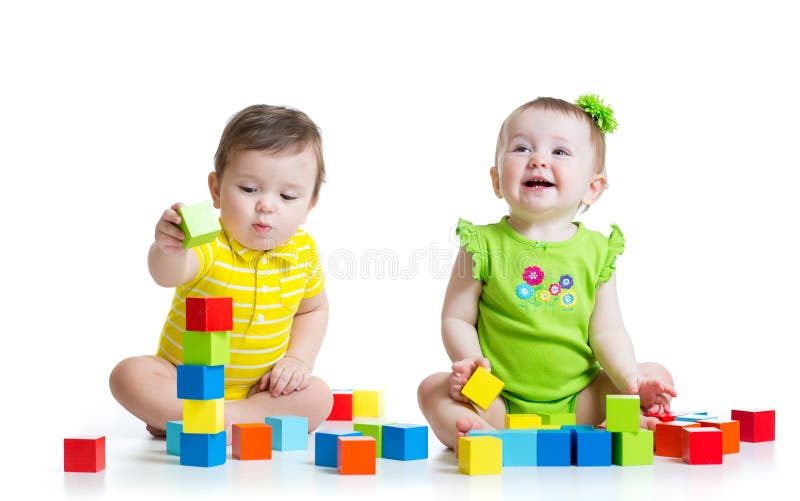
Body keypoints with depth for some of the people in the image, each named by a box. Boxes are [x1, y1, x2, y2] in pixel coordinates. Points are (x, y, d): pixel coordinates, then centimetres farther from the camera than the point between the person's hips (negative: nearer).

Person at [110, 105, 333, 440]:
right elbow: (167, 275, -47)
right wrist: (167, 249, -70)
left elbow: (313, 308, 12)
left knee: (318, 397, -21)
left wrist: (297, 359, -4)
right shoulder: (209, 245, -24)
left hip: (258, 387, 4)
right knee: (129, 375, -27)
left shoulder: (303, 251, -7)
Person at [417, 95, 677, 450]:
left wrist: (629, 377, -13)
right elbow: (456, 319, 0)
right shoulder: (485, 245, -2)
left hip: (577, 400, 3)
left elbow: (606, 333, 4)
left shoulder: (596, 251, 4)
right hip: (498, 402, -2)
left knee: (655, 378, -9)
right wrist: (471, 362, -20)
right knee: (433, 389, -25)